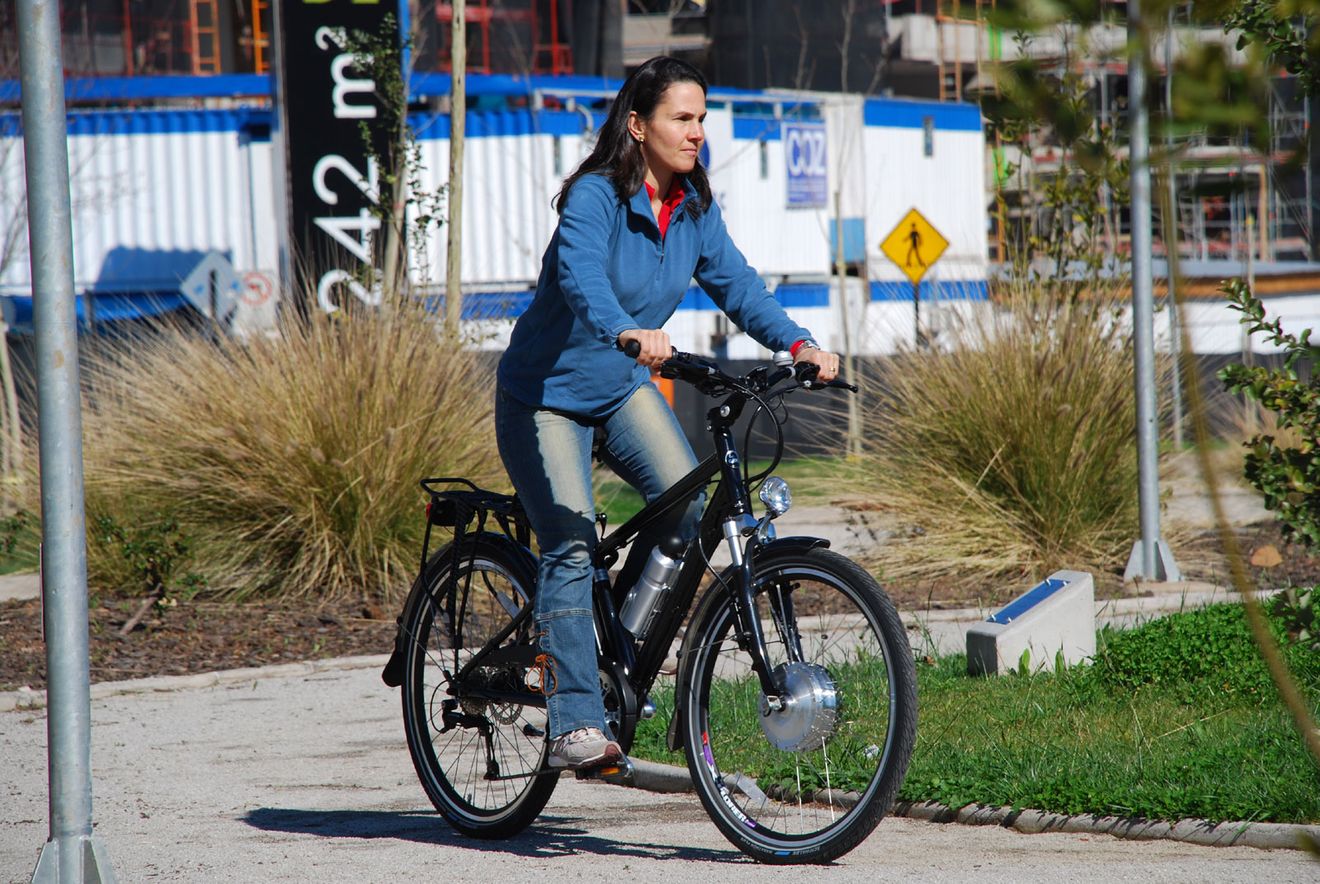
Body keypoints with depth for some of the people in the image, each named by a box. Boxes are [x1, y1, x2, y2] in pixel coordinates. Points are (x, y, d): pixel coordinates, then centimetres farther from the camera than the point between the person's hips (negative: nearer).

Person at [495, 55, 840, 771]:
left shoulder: (693, 208, 0)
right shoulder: (595, 197, -22)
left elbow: (736, 283, -5)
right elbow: (581, 275, -39)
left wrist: (797, 343, -23)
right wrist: (627, 331, -58)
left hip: (623, 389, 6)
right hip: (546, 395, -6)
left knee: (688, 498, -19)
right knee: (571, 547, -18)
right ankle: (574, 724, -17)